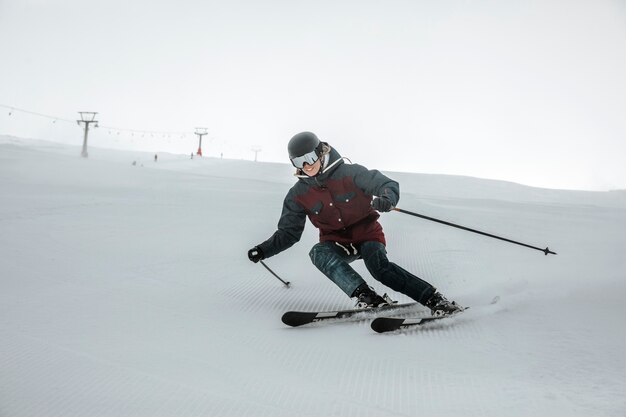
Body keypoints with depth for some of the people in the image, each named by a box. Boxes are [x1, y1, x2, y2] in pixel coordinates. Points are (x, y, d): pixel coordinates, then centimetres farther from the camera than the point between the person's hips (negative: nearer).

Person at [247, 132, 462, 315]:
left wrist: (386, 200, -39)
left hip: (367, 233, -3)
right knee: (318, 253, -31)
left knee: (380, 268, -31)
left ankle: (434, 299, -27)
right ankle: (366, 296, -41)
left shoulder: (350, 173, -11)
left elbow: (389, 185, -15)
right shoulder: (299, 195, -1)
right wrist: (264, 250, -8)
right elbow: (288, 232, 7)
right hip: (336, 242, 3)